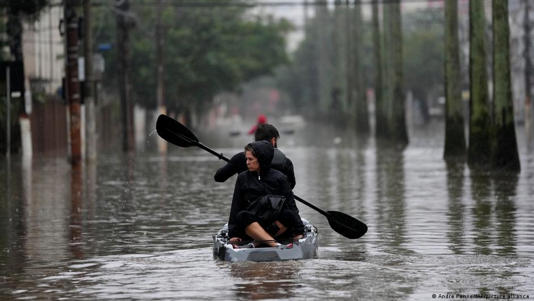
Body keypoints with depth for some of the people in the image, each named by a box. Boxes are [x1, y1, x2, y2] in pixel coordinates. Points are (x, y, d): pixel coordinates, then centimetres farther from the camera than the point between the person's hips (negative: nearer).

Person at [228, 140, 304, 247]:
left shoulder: (279, 178, 3)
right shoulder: (243, 178, 8)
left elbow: (291, 206, 0)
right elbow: (235, 208, 7)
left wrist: (298, 231, -10)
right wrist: (234, 234, 0)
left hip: (277, 224, 0)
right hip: (251, 225, 0)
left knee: (288, 215, -29)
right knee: (242, 216, -31)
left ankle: (260, 240, -32)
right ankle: (273, 244, -46)